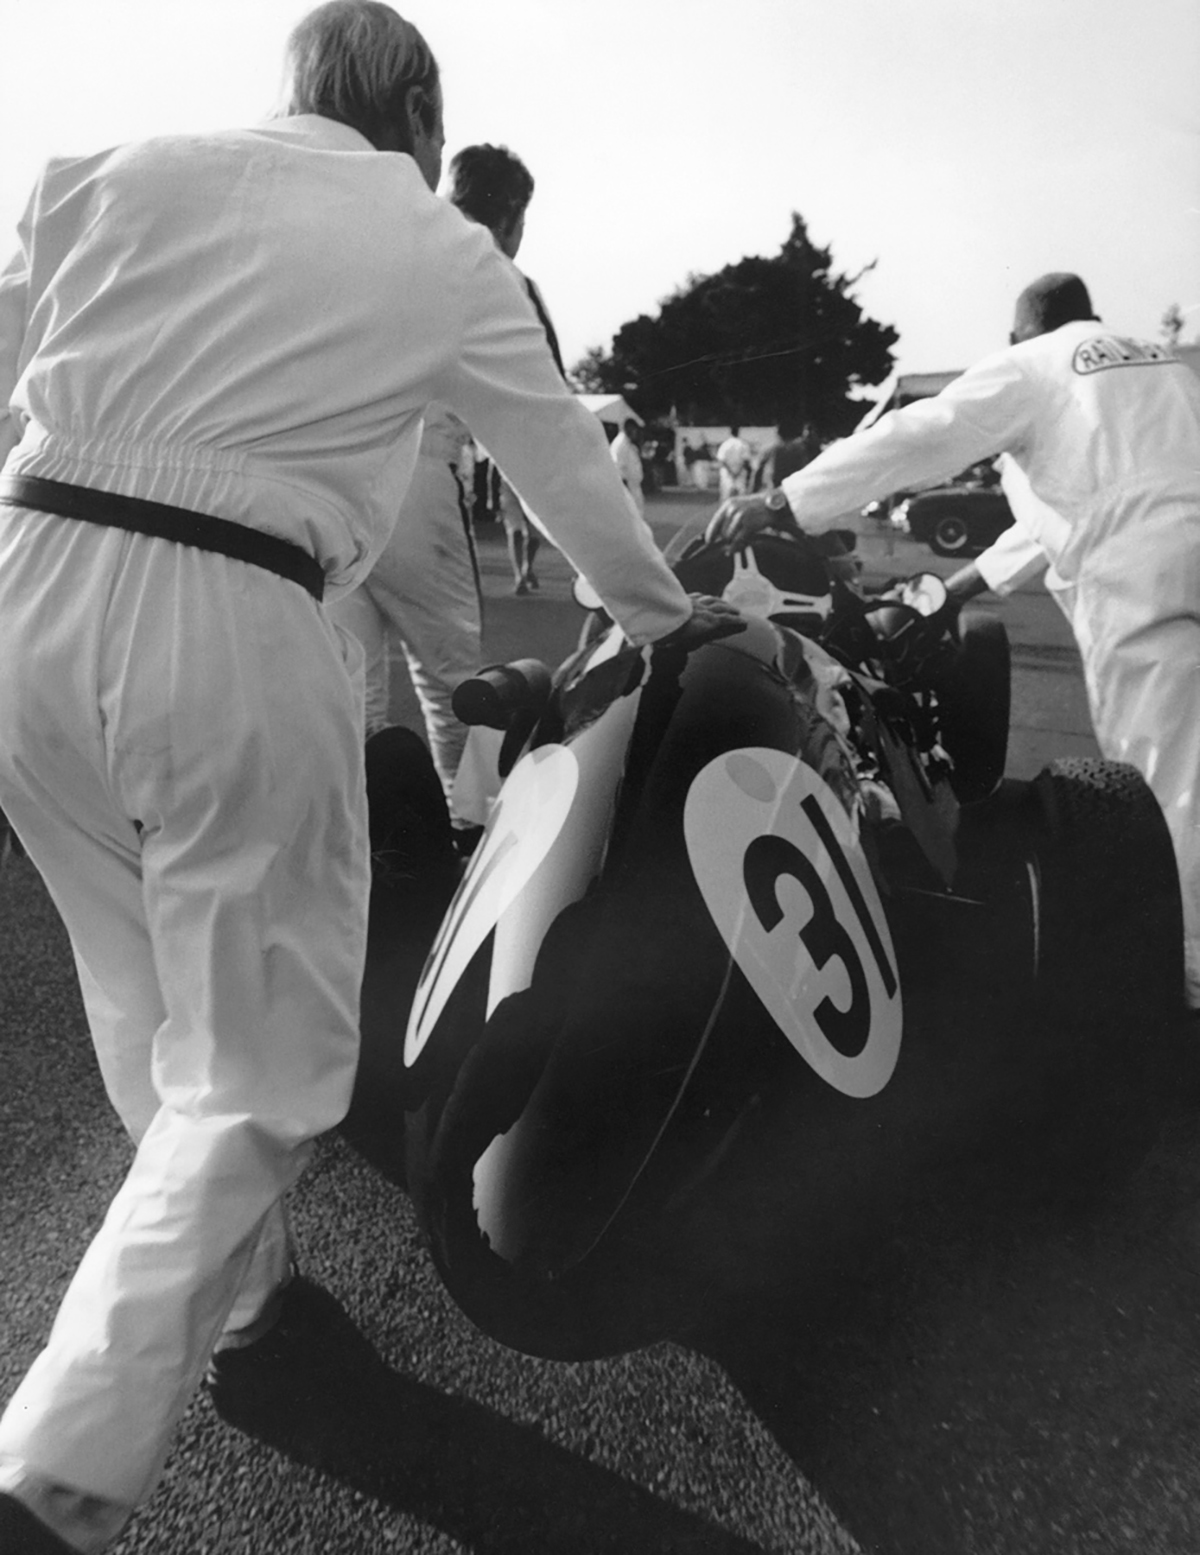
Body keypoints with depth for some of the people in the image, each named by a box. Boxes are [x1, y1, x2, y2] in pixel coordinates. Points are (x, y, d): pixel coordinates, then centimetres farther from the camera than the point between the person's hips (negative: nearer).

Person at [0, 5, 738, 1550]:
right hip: (231, 628, -4)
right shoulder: (447, 254, 10)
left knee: (142, 996, 21)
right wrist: (662, 610, 34)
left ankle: (230, 1289, 41)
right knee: (255, 1064, 8)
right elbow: (567, 462, 19)